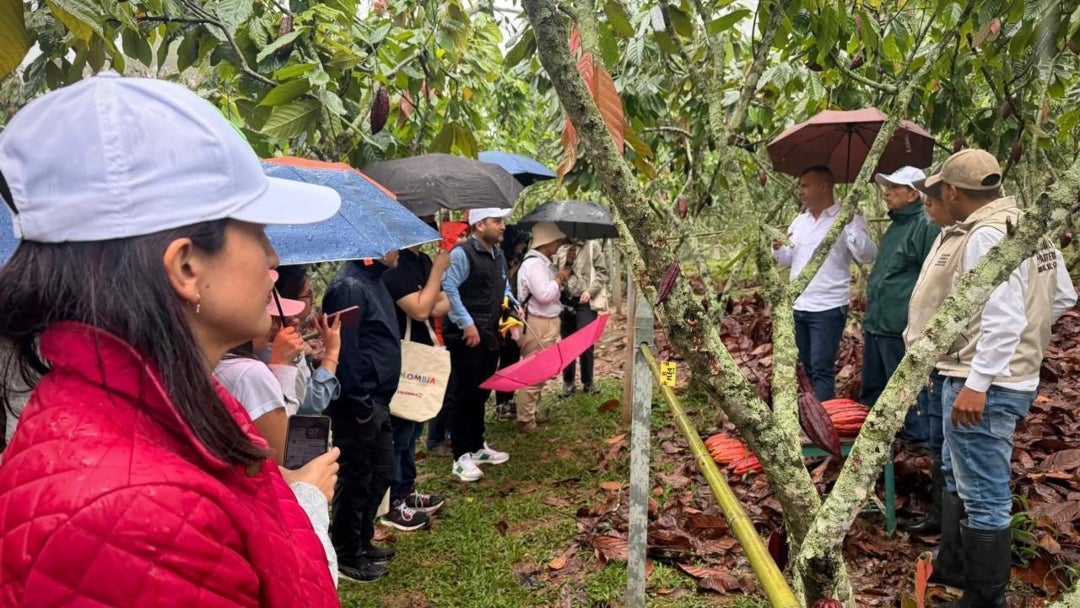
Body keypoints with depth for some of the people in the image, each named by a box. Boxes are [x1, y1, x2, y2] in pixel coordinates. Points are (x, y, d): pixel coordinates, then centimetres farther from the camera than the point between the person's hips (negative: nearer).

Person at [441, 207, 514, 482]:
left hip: (490, 335, 9)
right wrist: (467, 323, -21)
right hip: (466, 335, -9)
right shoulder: (461, 254, -14)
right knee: (462, 395, -2)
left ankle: (477, 447, 29)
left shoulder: (498, 256, 14)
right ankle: (461, 457, 5)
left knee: (481, 393, 17)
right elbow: (448, 289, -20)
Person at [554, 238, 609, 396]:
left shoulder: (593, 246, 1)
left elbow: (602, 272, -2)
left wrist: (590, 290, -15)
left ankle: (588, 382, 10)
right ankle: (568, 381, 21)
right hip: (565, 301, 3)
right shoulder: (561, 250, 10)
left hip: (586, 302, -3)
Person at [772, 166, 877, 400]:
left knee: (822, 369, -6)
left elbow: (867, 255, -18)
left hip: (828, 308, -7)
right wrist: (778, 248, -2)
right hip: (798, 306, 7)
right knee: (806, 368, 16)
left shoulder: (846, 219, -8)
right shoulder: (800, 220, 12)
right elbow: (789, 258, 19)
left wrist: (850, 224, -28)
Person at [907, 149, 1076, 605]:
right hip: (1003, 376, 11)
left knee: (983, 496, 2)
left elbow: (1003, 318, -27)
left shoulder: (986, 237, -21)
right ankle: (952, 571, 40)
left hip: (984, 384, -11)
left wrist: (977, 384, -25)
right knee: (957, 478, 24)